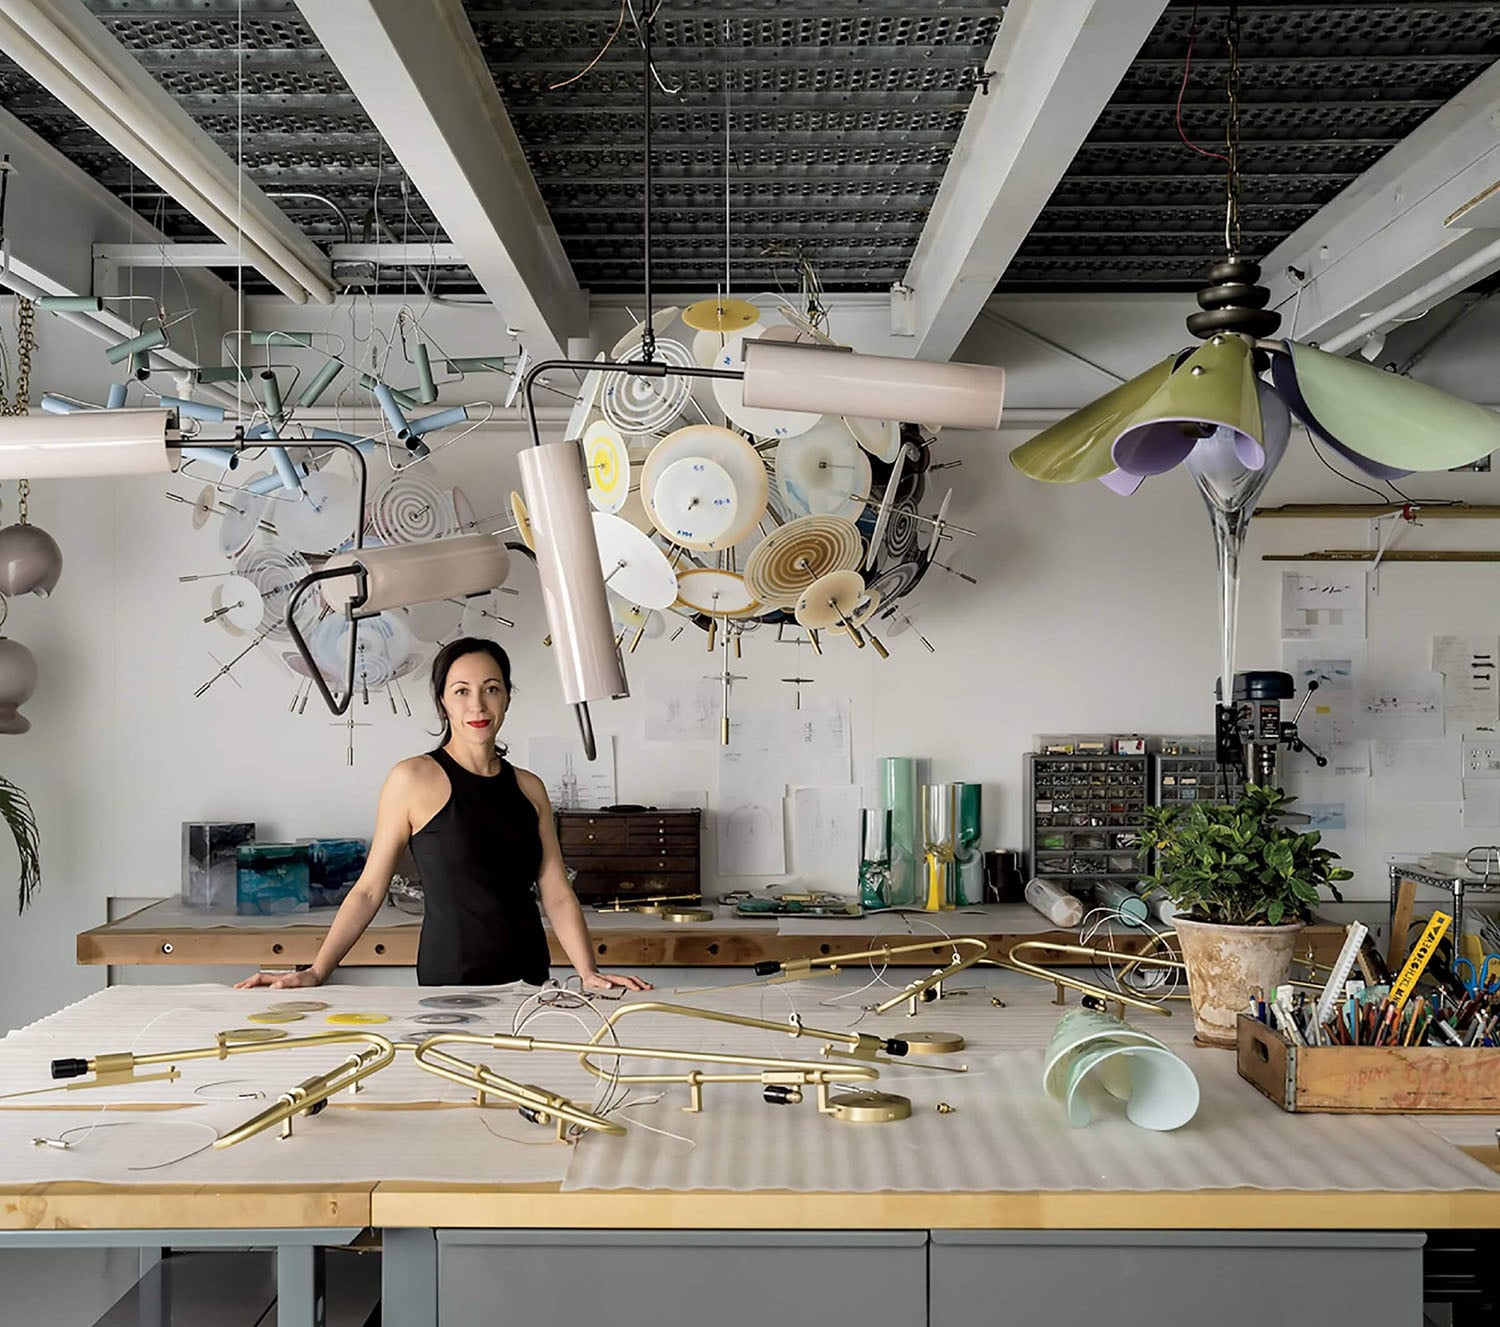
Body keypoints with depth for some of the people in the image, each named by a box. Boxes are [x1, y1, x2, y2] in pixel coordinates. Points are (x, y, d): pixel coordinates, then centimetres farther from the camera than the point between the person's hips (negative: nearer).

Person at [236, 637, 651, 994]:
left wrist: (589, 973, -9)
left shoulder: (528, 788, 8)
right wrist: (316, 971, -10)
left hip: (529, 980, 4)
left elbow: (558, 895, 4)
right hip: (449, 980, -4)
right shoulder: (415, 779, -5)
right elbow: (369, 889, -3)